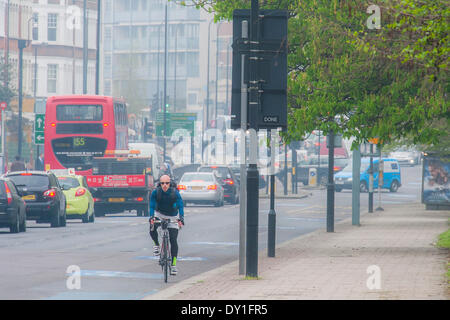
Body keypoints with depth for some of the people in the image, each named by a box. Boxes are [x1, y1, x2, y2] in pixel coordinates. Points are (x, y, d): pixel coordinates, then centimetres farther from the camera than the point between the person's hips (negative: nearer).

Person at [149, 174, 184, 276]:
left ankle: (174, 265, -3)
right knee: (152, 229, -30)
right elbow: (152, 206, -22)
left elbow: (180, 206, -27)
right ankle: (156, 245, 1)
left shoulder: (175, 193, -21)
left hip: (172, 217, -1)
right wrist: (151, 217, -39)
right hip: (160, 215, 1)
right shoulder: (156, 192, -18)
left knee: (173, 241, -8)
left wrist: (181, 219, -42)